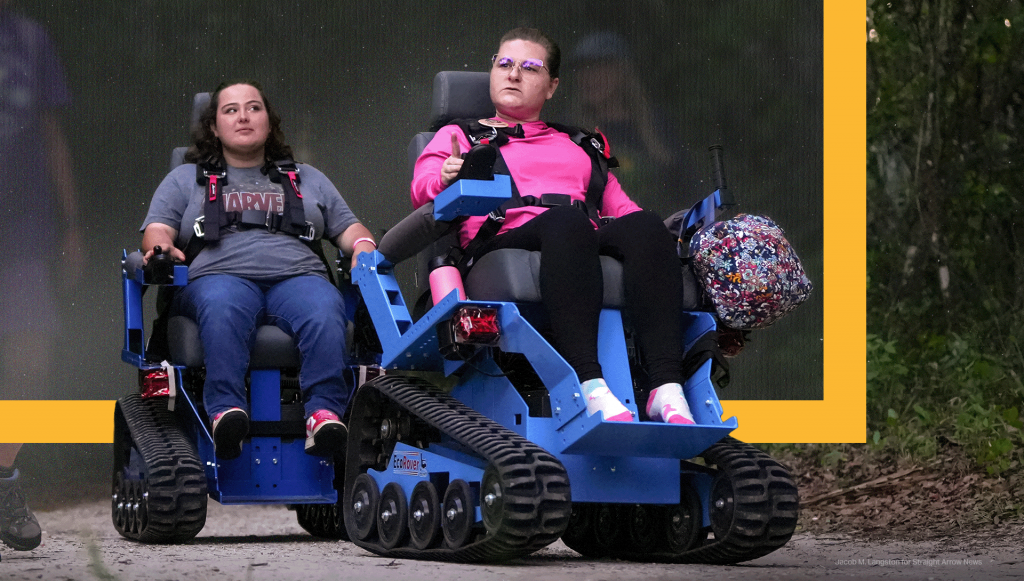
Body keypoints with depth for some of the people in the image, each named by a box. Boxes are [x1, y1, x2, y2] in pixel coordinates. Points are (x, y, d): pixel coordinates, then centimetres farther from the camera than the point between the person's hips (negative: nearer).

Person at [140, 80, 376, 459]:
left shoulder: (308, 179, 34)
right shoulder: (186, 179, 30)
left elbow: (347, 228, 27)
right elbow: (157, 230, 16)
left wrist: (362, 246, 2)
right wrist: (161, 248, -9)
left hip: (298, 276, 2)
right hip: (220, 275, -1)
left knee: (324, 312, -37)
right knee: (222, 310, -41)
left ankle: (324, 412, -51)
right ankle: (226, 411, -57)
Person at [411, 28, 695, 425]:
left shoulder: (578, 148, 37)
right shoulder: (458, 137, 28)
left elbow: (618, 206, 28)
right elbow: (422, 190, 9)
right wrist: (446, 180, -15)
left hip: (586, 246, 4)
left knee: (643, 226, -32)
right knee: (566, 221, -39)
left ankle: (667, 389, -49)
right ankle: (591, 388, -55)